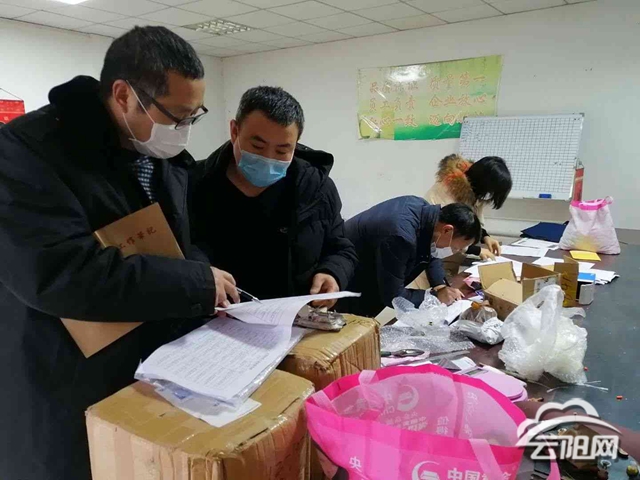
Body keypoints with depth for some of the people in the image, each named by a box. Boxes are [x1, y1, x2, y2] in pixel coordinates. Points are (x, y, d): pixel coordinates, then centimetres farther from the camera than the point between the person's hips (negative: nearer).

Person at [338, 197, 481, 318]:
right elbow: (392, 295, -28)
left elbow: (430, 253, 9)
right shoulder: (401, 236, -37)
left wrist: (440, 285, -5)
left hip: (366, 274, 9)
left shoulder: (424, 208, -10)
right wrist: (436, 296, -19)